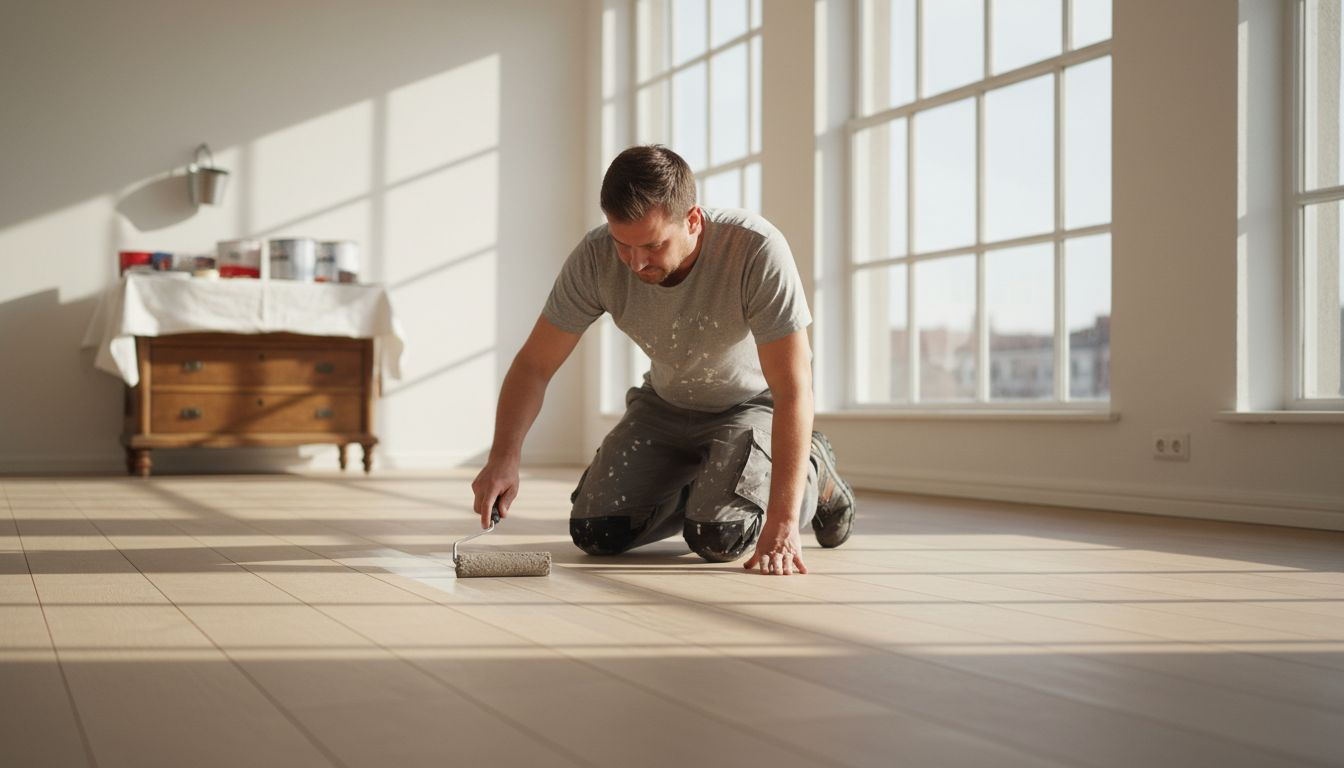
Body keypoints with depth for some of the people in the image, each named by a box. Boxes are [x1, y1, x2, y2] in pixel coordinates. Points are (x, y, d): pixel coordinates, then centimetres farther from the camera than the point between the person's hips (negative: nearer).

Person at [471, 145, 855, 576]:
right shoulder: (595, 259, -25)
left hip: (754, 403, -4)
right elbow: (534, 364, -15)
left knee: (716, 538, -24)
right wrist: (504, 456, -33)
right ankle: (704, 486, 20)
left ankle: (812, 475, 8)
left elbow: (793, 391, -35)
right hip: (667, 403, 4)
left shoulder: (757, 251, -36)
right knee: (595, 533, -9)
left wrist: (782, 525, -40)